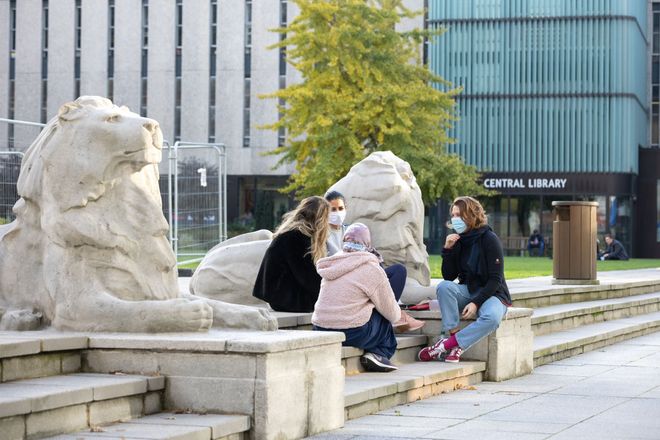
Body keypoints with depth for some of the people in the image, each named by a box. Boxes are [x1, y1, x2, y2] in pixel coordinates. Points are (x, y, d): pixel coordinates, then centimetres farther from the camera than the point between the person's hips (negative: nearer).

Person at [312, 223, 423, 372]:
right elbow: (391, 313, 0)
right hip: (353, 334, -6)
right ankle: (379, 353, 7)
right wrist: (400, 315, 25)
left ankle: (375, 355, 12)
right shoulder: (372, 270, -7)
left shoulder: (334, 263, 12)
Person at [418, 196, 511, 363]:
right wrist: (448, 250, -11)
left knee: (491, 318, -38)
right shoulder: (458, 240, 5)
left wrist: (476, 303, -23)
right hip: (467, 291, 5)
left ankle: (448, 344, -32)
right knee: (443, 286, -27)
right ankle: (453, 336, -30)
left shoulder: (489, 239, -11)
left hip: (491, 293, -5)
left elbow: (495, 279, -14)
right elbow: (448, 277, 3)